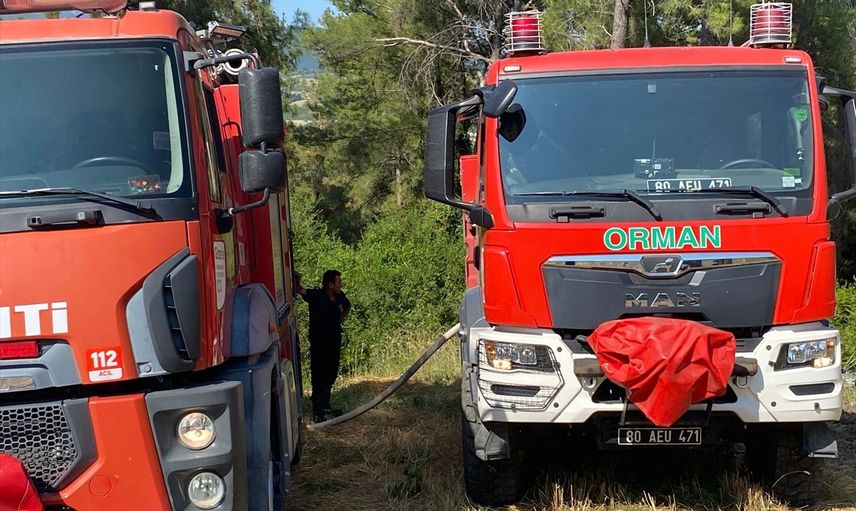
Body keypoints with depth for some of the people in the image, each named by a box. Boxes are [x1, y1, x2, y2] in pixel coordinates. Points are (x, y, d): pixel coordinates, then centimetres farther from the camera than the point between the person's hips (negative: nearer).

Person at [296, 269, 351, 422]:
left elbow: (347, 307, 23)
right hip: (319, 342, -7)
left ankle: (325, 406, 33)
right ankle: (317, 411, 4)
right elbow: (300, 290, -37)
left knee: (331, 376, 17)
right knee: (319, 377, -3)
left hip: (334, 342, 7)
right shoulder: (316, 296, -18)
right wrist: (299, 287, -58)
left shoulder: (339, 296, 0)